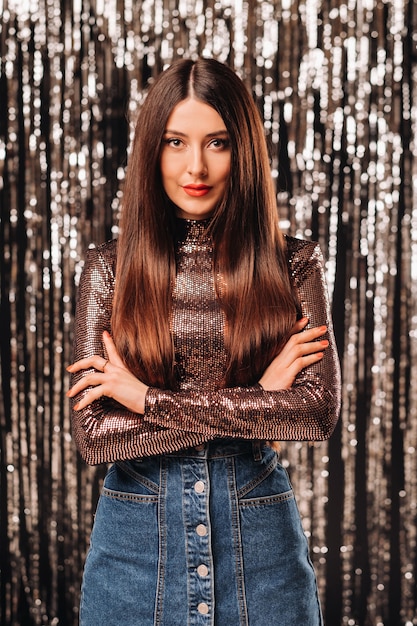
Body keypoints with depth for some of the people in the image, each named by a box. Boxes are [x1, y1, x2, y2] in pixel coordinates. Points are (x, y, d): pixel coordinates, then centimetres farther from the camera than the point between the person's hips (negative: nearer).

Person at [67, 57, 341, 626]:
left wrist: (148, 398, -14)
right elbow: (92, 434, -9)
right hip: (136, 532, 0)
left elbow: (320, 410, -13)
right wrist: (255, 401, -14)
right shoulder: (109, 269, -2)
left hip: (259, 534, 0)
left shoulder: (295, 265, -1)